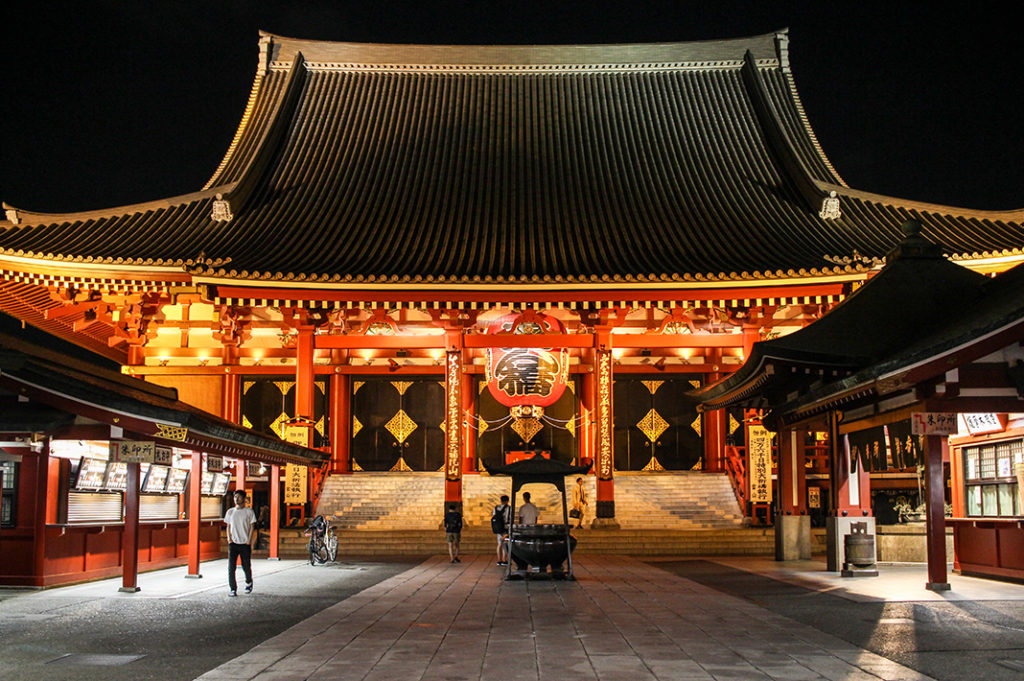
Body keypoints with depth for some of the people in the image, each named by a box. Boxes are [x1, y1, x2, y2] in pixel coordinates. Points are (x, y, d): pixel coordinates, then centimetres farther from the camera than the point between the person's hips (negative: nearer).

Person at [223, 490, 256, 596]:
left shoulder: (249, 511, 0)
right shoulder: (230, 512, 9)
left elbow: (252, 527, 0)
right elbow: (228, 526, 14)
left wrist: (249, 541, -8)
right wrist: (229, 538, 0)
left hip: (245, 543, -2)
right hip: (233, 543, 2)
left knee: (246, 566, 6)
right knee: (231, 567, -8)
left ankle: (249, 583, 33)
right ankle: (233, 589, -4)